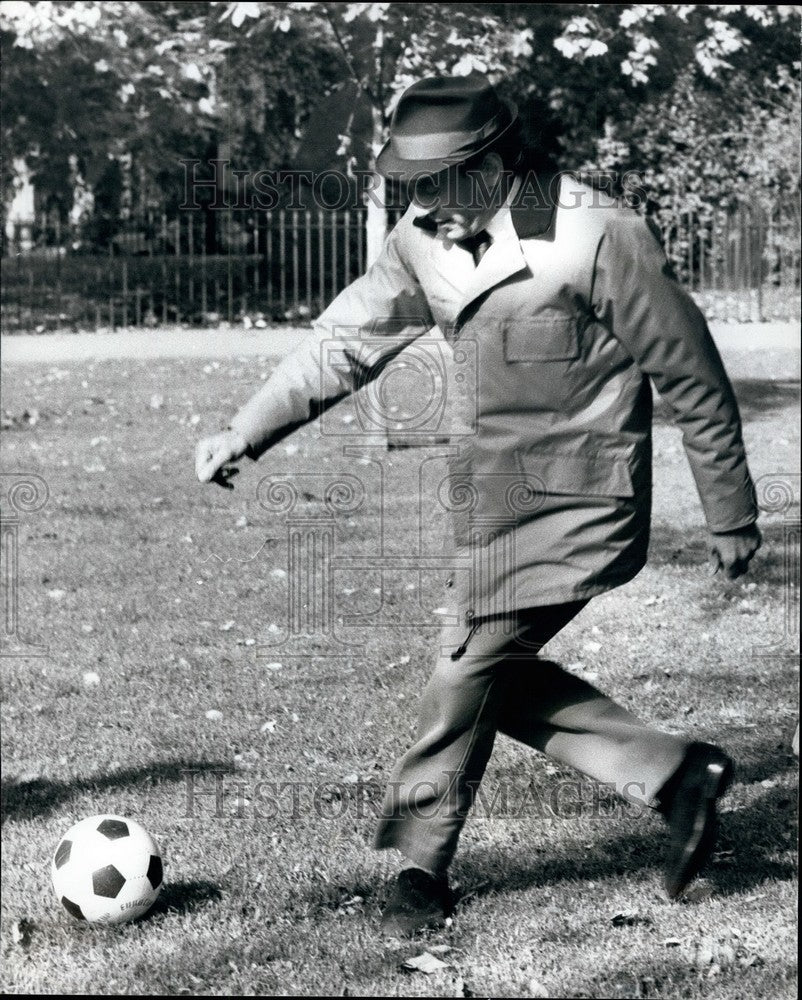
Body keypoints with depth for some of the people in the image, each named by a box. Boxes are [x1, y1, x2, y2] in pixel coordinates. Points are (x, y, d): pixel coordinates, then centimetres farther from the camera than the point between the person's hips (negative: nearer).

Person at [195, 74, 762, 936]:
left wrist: (730, 517, -4)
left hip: (579, 503, -7)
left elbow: (692, 378, -11)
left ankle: (421, 865, 9)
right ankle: (676, 775, 19)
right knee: (496, 677, 8)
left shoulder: (600, 238, -18)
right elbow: (347, 339, 4)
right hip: (499, 498, 8)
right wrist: (245, 433, -7)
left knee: (468, 668, -7)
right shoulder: (427, 242, 0)